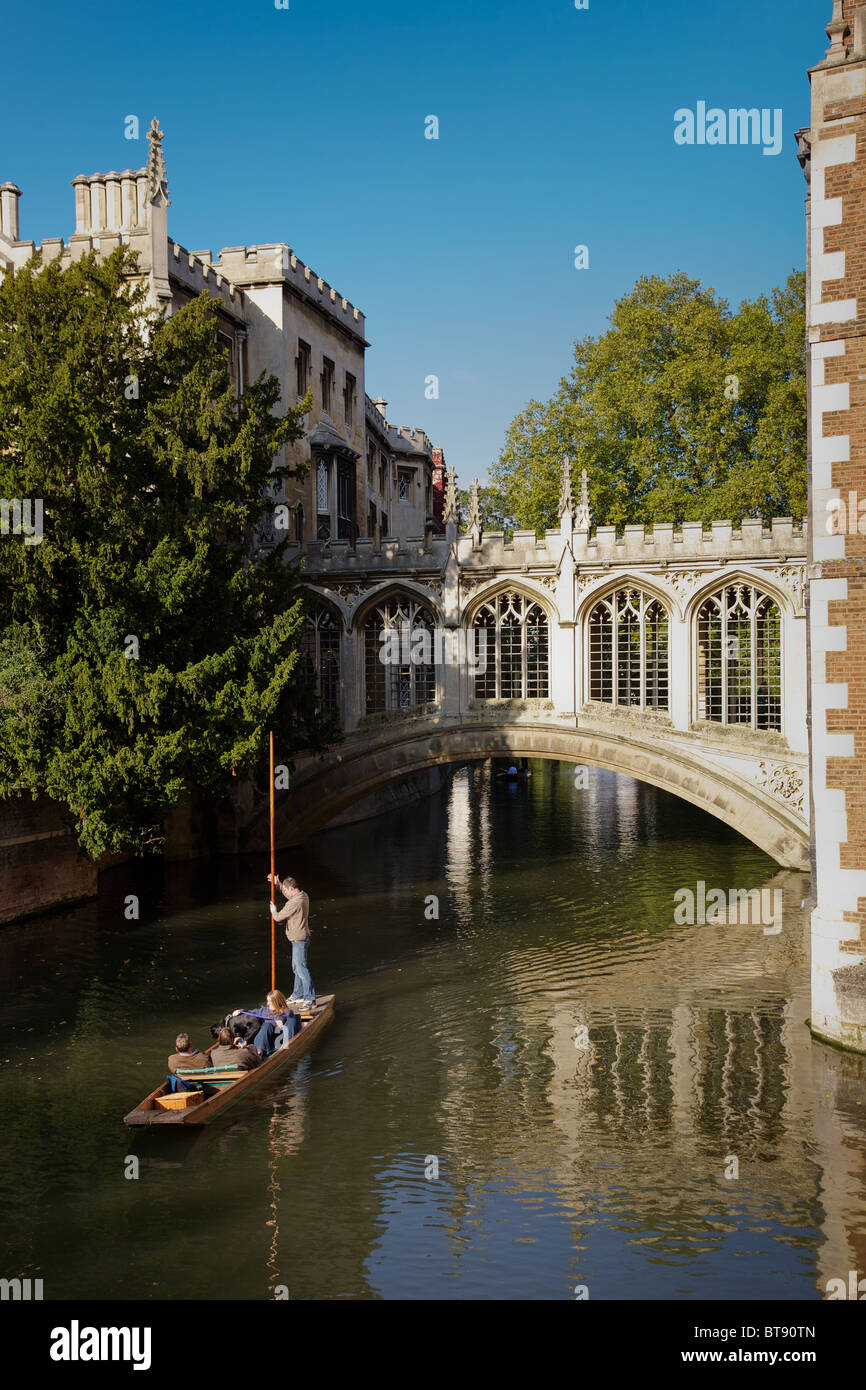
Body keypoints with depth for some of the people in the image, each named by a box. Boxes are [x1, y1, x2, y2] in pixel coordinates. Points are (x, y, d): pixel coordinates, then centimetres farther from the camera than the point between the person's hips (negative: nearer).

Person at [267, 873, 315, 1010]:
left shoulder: (294, 903, -25)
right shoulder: (303, 896, 5)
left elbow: (278, 917, -16)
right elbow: (287, 894, 27)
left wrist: (273, 910, 6)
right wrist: (278, 883, 20)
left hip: (299, 940, -11)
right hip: (300, 938, 11)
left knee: (302, 969, -8)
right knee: (296, 968, 20)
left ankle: (310, 999, -6)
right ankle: (298, 995, 32)